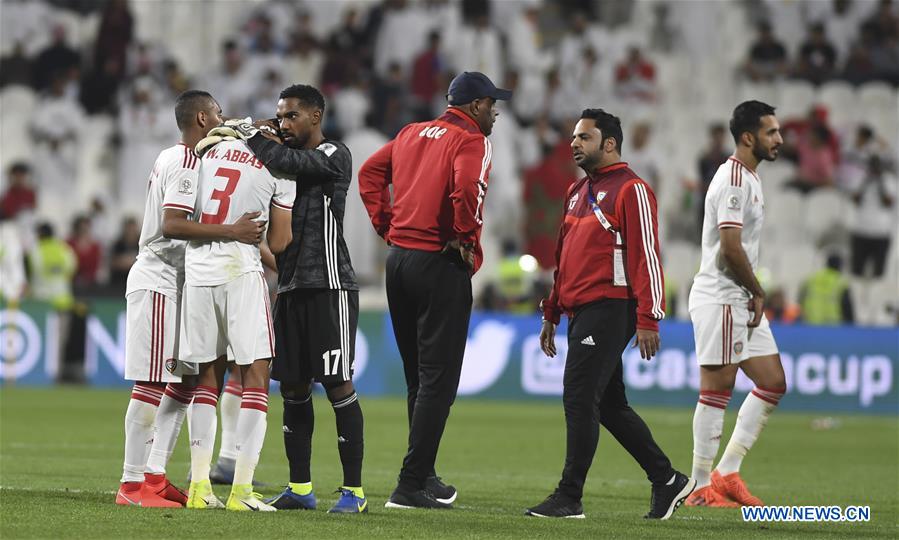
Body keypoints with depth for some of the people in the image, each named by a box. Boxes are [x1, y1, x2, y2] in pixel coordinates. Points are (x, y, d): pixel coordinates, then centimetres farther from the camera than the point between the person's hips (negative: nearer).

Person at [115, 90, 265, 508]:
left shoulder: (172, 159, 17)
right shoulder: (187, 165, -14)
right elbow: (172, 225, -24)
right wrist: (232, 231, -26)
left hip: (177, 283, 10)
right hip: (157, 282, -10)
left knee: (184, 381, 11)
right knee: (152, 383, -10)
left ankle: (154, 476, 13)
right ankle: (133, 484, -10)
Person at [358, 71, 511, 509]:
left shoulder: (413, 133, 15)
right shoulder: (472, 141, -8)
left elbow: (370, 172, 19)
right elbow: (466, 187, -26)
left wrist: (386, 225, 15)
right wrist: (465, 238, -14)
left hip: (398, 259, 8)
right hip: (440, 264, -8)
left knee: (418, 375, 17)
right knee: (437, 378, -5)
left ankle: (424, 476, 23)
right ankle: (411, 485, -10)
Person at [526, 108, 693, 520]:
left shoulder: (631, 190, -8)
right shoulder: (577, 192, 19)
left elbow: (646, 255, -13)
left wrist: (648, 319, -18)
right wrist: (551, 313, 23)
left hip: (608, 311, -9)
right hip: (581, 312, 9)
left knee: (579, 398, -11)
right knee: (609, 405, 12)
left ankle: (569, 498, -9)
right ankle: (667, 481, 21)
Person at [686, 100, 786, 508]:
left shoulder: (750, 178, 17)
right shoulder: (733, 180, -15)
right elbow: (730, 248, -22)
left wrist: (754, 295, 9)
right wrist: (758, 292, -11)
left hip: (742, 302, 10)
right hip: (719, 301, -10)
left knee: (773, 382, 7)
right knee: (716, 390, -6)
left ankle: (726, 473, 10)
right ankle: (703, 487, -1)